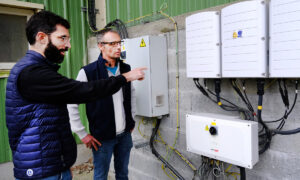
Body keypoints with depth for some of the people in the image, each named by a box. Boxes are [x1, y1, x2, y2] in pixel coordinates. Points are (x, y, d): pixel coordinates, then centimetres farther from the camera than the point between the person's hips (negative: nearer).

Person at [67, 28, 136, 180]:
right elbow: (71, 104, -12)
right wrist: (82, 134, -10)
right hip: (102, 138, -4)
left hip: (125, 135, 5)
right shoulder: (88, 72, -15)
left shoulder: (125, 69, 1)